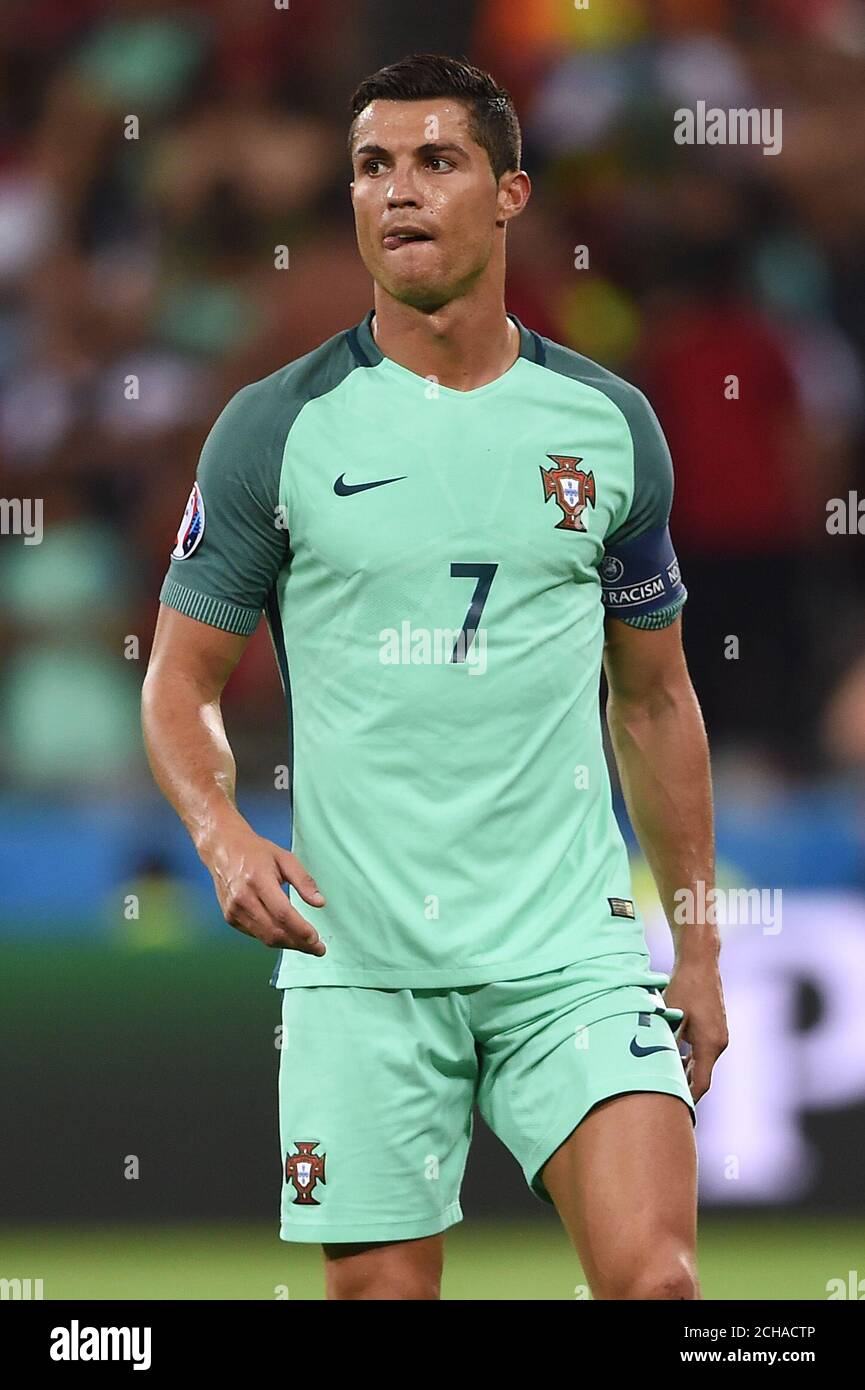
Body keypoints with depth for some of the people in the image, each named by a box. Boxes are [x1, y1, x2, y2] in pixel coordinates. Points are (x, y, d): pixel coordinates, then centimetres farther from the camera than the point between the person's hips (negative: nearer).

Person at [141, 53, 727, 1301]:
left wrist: (698, 947, 15)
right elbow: (183, 678, 5)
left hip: (571, 952, 1)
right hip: (358, 963, -1)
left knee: (653, 1277, -16)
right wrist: (222, 833, -15)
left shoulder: (610, 426, 7)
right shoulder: (277, 427, 1)